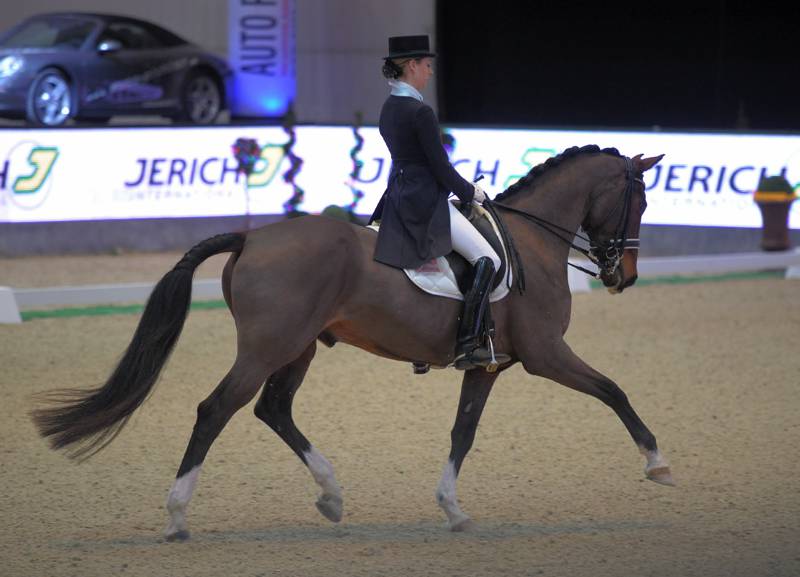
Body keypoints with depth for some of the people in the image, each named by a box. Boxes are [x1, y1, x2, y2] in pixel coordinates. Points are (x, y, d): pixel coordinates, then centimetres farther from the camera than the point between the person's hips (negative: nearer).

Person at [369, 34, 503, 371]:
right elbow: (440, 167, -16)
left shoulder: (389, 109, 11)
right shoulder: (420, 112, -18)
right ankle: (467, 346, -17)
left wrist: (463, 189, 18)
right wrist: (469, 193, 2)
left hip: (400, 198, 10)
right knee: (488, 261, -10)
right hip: (427, 203, -10)